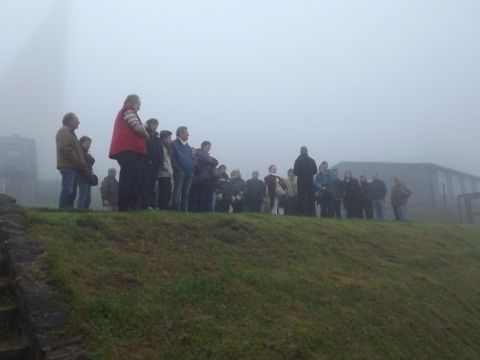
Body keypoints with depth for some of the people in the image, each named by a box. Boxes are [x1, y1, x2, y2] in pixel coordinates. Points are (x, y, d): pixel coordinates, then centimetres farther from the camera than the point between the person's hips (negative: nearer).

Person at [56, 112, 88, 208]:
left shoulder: (70, 132, 28)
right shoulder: (64, 131, -3)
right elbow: (64, 148, -17)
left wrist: (82, 164, 12)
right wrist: (78, 162, -18)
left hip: (73, 167, 10)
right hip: (68, 166, -10)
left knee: (71, 192, 7)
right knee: (68, 191, -17)